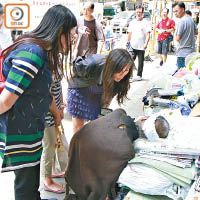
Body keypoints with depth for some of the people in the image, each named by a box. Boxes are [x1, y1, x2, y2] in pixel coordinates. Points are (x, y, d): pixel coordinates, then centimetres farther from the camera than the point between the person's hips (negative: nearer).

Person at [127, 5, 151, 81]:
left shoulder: (146, 23, 0)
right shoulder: (132, 22, 13)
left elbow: (148, 34, -6)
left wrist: (146, 43, -18)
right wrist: (128, 42, 13)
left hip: (141, 47, -3)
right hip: (132, 46, 3)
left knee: (140, 62, 4)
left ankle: (139, 75, 15)